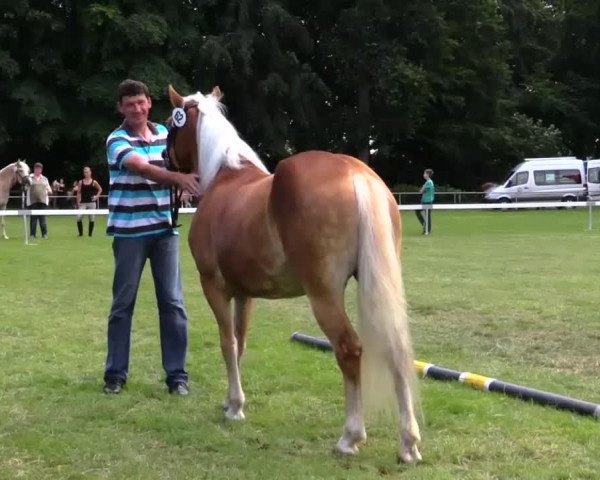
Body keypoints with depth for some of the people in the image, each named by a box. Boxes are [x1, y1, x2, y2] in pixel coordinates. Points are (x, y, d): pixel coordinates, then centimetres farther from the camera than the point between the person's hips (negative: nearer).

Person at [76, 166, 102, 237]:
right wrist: (78, 202, -3)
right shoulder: (81, 182, 4)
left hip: (91, 203, 0)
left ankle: (90, 233, 13)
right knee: (79, 217, -14)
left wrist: (97, 196, 1)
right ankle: (80, 233, -1)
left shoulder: (94, 182, 2)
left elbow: (100, 189, 15)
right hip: (83, 203, 0)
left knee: (91, 218, 2)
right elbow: (79, 193, 5)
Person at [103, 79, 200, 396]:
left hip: (164, 229, 4)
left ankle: (176, 374, 8)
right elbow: (142, 168, -27)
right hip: (130, 232, -4)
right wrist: (178, 178, -43)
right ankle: (115, 373, 15)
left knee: (172, 302, 2)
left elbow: (177, 163, 19)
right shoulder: (117, 140, -9)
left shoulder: (164, 134, 9)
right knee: (123, 302, 5)